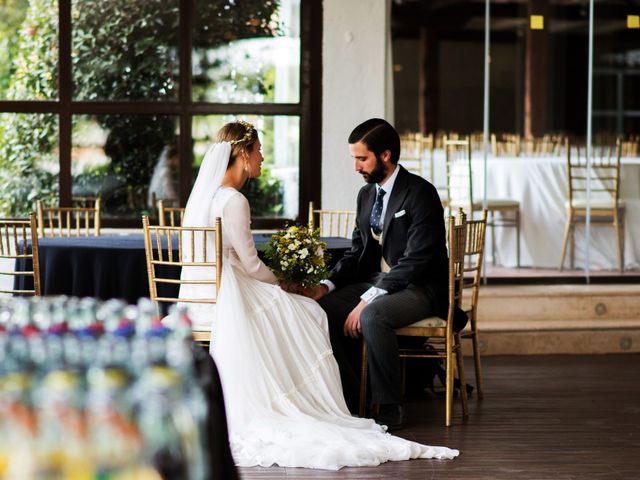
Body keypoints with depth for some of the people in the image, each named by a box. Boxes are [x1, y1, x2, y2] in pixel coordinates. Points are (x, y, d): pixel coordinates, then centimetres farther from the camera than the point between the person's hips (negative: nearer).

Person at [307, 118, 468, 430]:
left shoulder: (420, 193, -16)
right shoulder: (366, 194, 10)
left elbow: (415, 260, -23)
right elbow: (357, 253, 13)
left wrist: (368, 300, -27)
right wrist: (327, 286, -6)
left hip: (420, 287, -8)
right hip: (377, 281, 8)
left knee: (372, 317, -36)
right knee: (323, 311, -13)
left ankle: (389, 407, -22)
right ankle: (348, 399, -2)